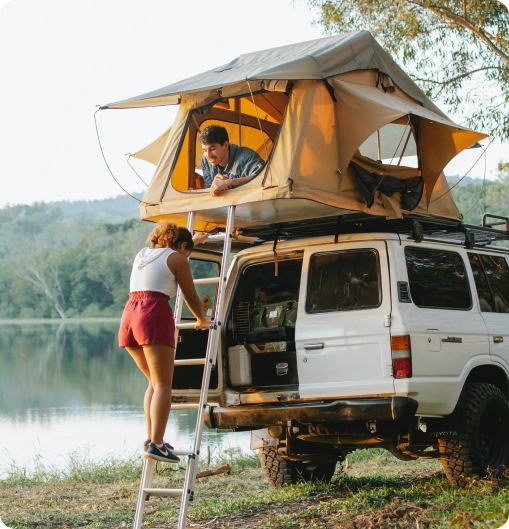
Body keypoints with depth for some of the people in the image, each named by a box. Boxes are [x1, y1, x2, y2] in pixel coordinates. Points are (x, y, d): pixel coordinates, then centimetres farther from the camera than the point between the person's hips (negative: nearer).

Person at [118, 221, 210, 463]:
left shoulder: (143, 254, 26)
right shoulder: (177, 258, 5)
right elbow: (191, 297, 9)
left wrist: (193, 240, 64)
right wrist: (202, 320, 28)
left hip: (129, 316, 7)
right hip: (155, 317, -7)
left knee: (155, 382, 17)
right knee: (163, 384, -8)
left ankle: (151, 438, 9)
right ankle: (156, 444, -18)